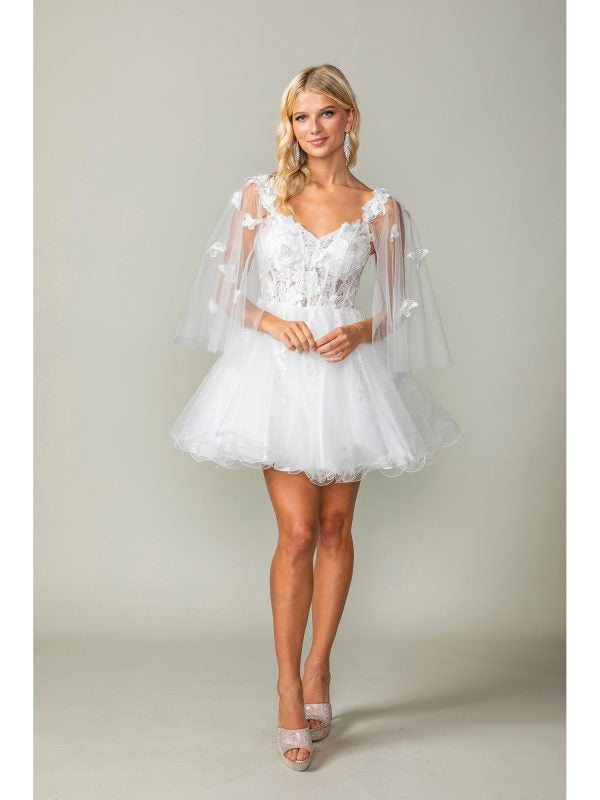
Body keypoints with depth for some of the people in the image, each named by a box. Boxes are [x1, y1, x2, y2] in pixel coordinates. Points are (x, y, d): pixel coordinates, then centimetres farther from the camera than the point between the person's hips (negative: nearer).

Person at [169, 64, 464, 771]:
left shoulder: (380, 210, 3)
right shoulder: (260, 194, 3)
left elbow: (398, 307, 9)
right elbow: (224, 288, 4)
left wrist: (362, 330, -11)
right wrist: (270, 321, -12)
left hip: (347, 371, 1)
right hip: (278, 369, -1)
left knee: (334, 529, 8)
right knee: (297, 532, -6)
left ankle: (317, 668, 26)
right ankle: (289, 691, 7)